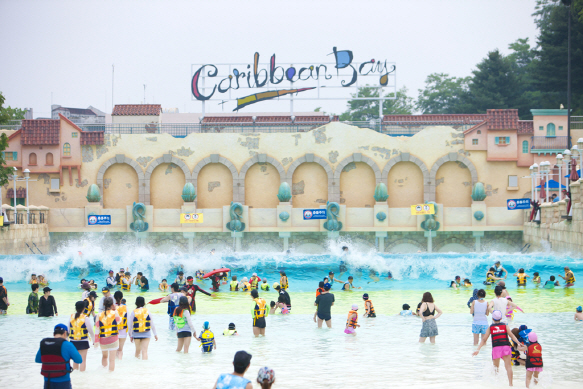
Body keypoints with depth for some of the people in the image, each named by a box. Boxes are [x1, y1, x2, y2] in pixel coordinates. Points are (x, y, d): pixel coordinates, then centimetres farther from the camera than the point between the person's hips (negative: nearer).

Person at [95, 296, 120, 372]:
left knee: (104, 356, 24)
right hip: (113, 338, -2)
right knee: (112, 359, 0)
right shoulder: (114, 313, -8)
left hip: (103, 339, 3)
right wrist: (115, 310, 12)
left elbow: (97, 329, -1)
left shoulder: (100, 315, -2)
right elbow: (119, 321, 13)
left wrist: (96, 341, 5)